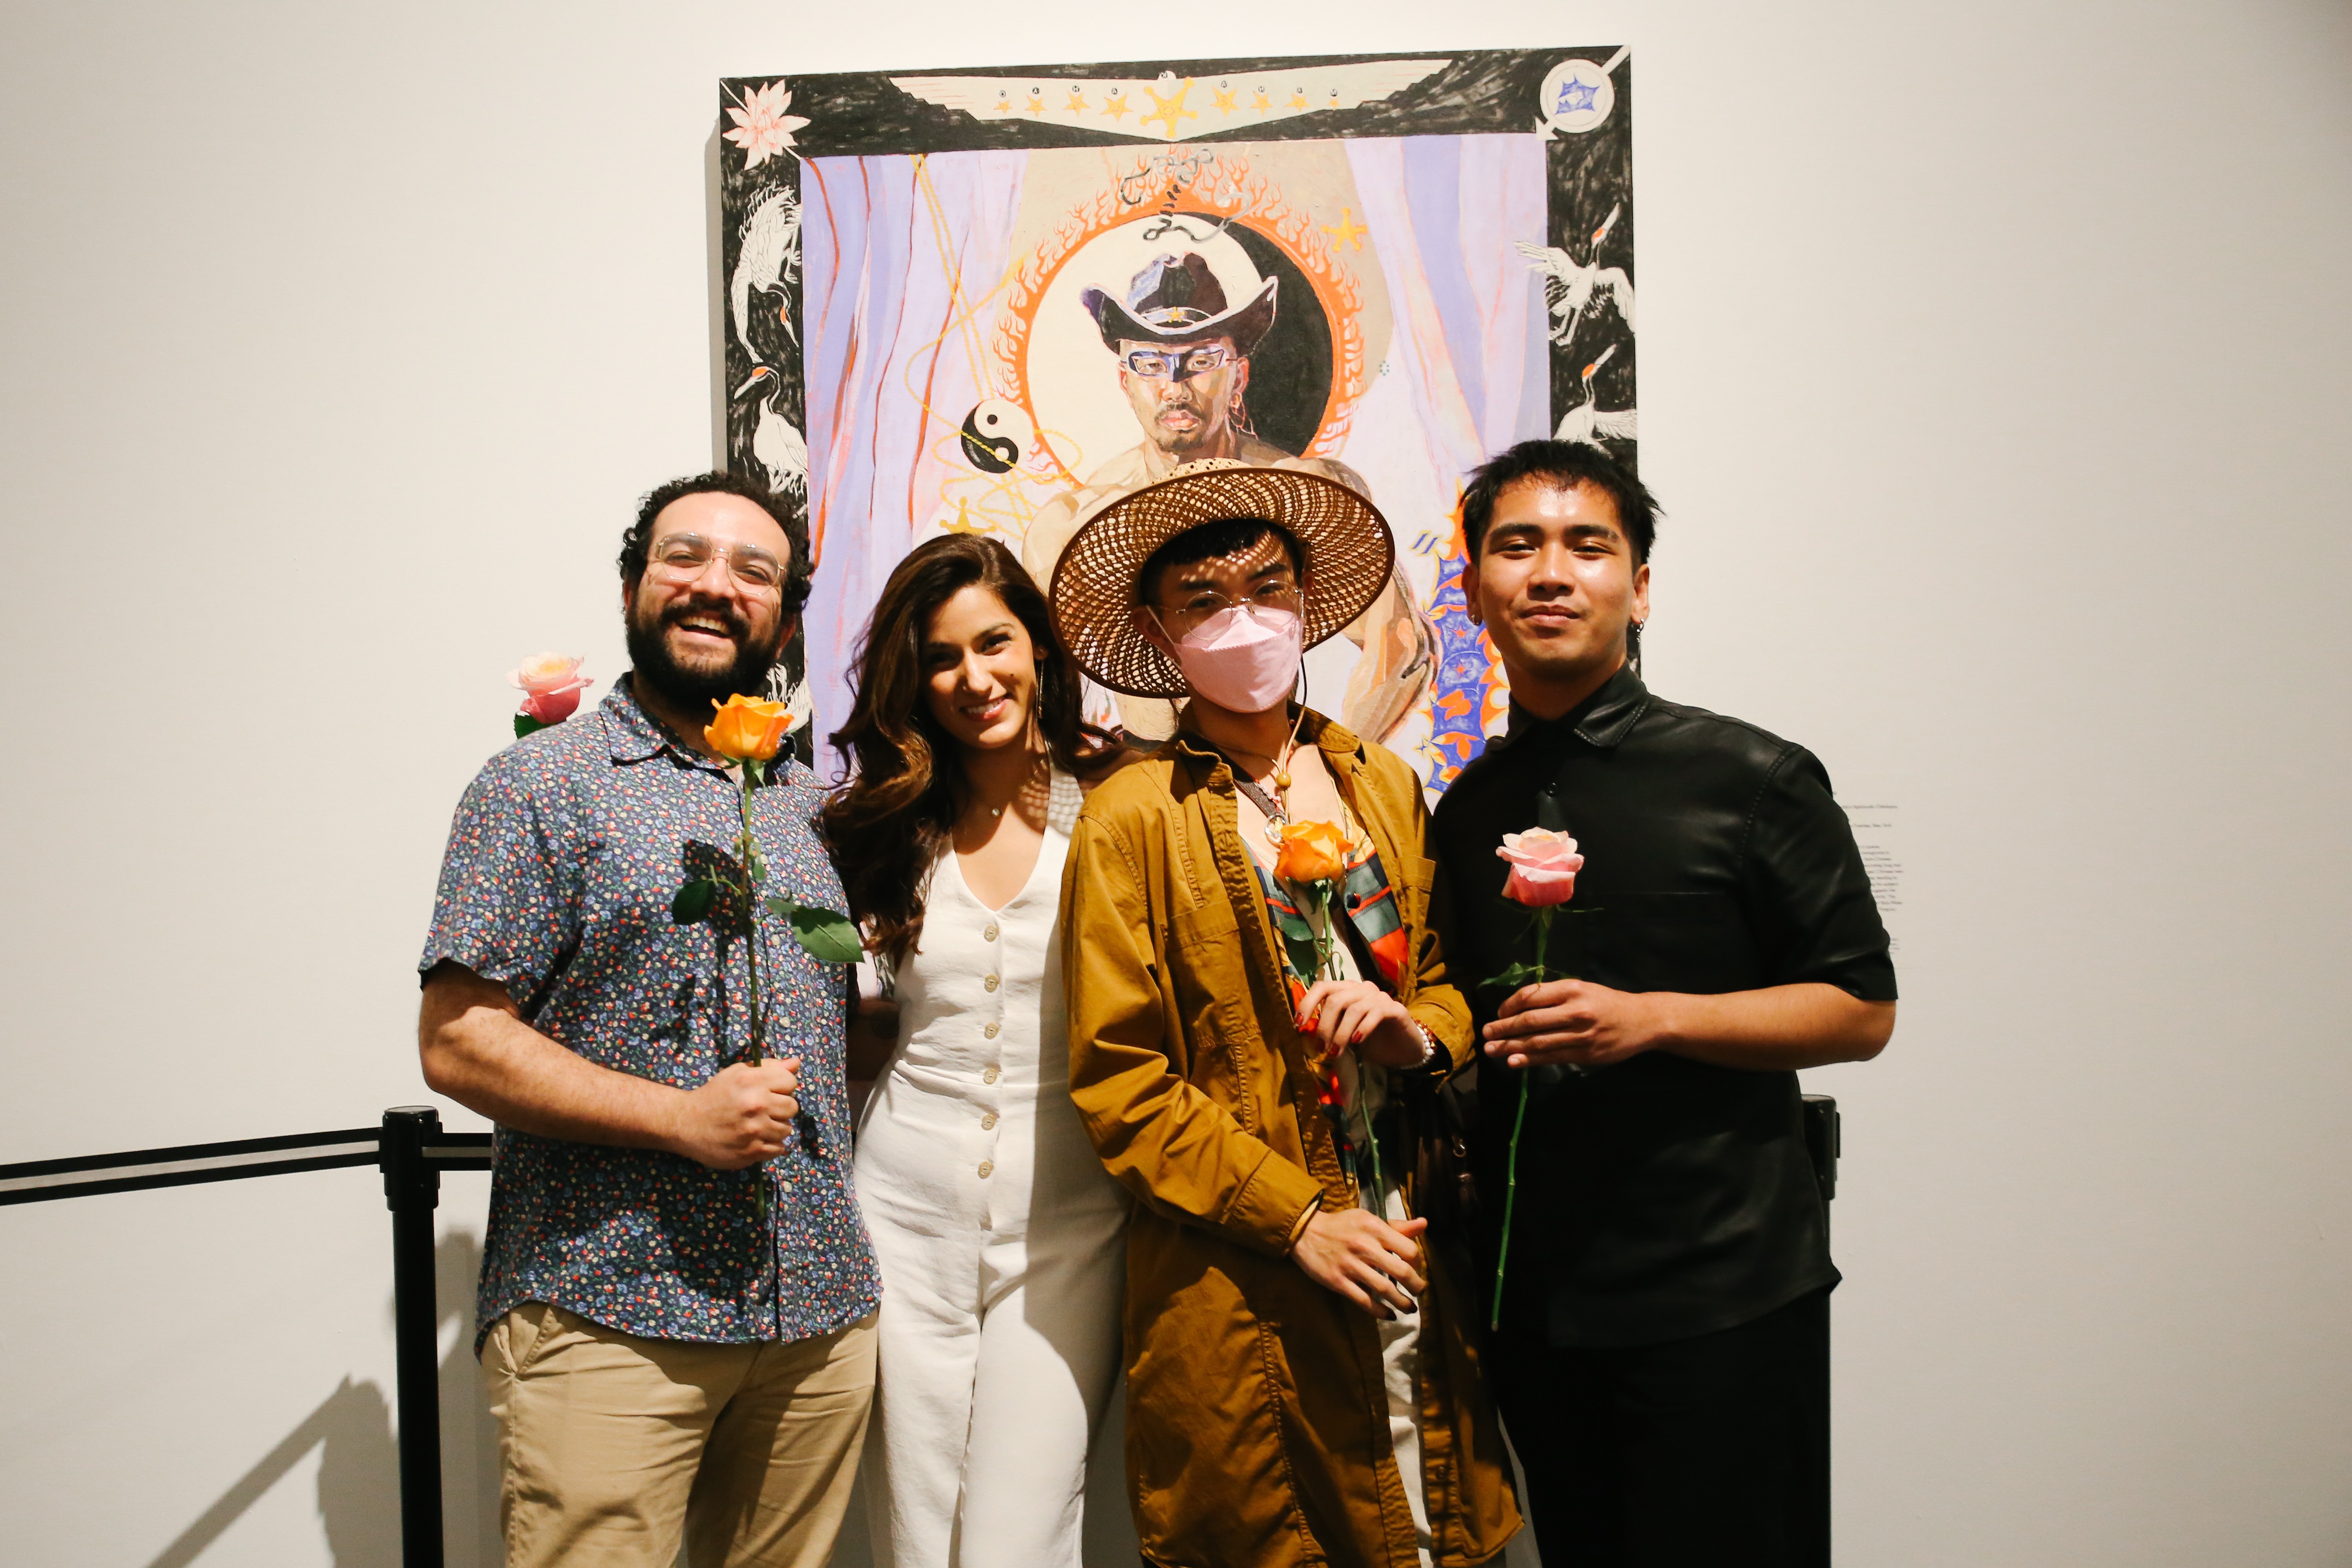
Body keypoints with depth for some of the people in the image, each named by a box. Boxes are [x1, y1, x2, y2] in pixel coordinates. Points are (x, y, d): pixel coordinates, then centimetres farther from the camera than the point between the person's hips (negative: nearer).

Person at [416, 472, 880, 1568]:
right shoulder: (541, 783, -3)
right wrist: (684, 1117, -17)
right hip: (606, 1317, -5)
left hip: (819, 1312, 5)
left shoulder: (810, 803, 13)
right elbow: (458, 1043, -8)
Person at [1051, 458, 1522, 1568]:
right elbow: (1119, 1082, -9)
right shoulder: (1133, 820, -7)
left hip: (1415, 1261, 4)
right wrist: (1296, 1216, -14)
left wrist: (1420, 1032, -7)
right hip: (1240, 1302, -4)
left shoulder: (1383, 783, 8)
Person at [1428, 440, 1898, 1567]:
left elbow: (1861, 1010, -6)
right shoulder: (1467, 809, 8)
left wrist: (1654, 1019, -18)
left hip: (1723, 1293, -4)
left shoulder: (1751, 777, -7)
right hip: (1534, 1294, 4)